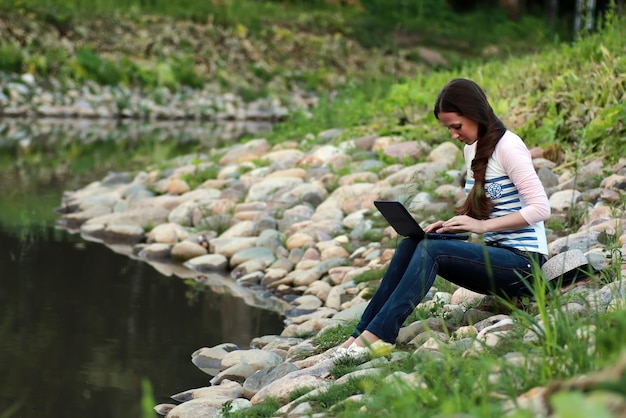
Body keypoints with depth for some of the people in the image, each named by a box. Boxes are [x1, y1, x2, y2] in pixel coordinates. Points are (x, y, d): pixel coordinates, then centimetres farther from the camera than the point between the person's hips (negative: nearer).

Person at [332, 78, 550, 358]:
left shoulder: (507, 146, -12)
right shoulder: (472, 149, 13)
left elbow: (540, 208, -18)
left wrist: (483, 225, -21)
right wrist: (453, 224, -1)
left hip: (524, 262, -8)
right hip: (497, 254, 8)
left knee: (430, 249, -26)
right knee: (410, 243, -12)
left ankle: (378, 335, -31)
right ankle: (362, 333, -18)